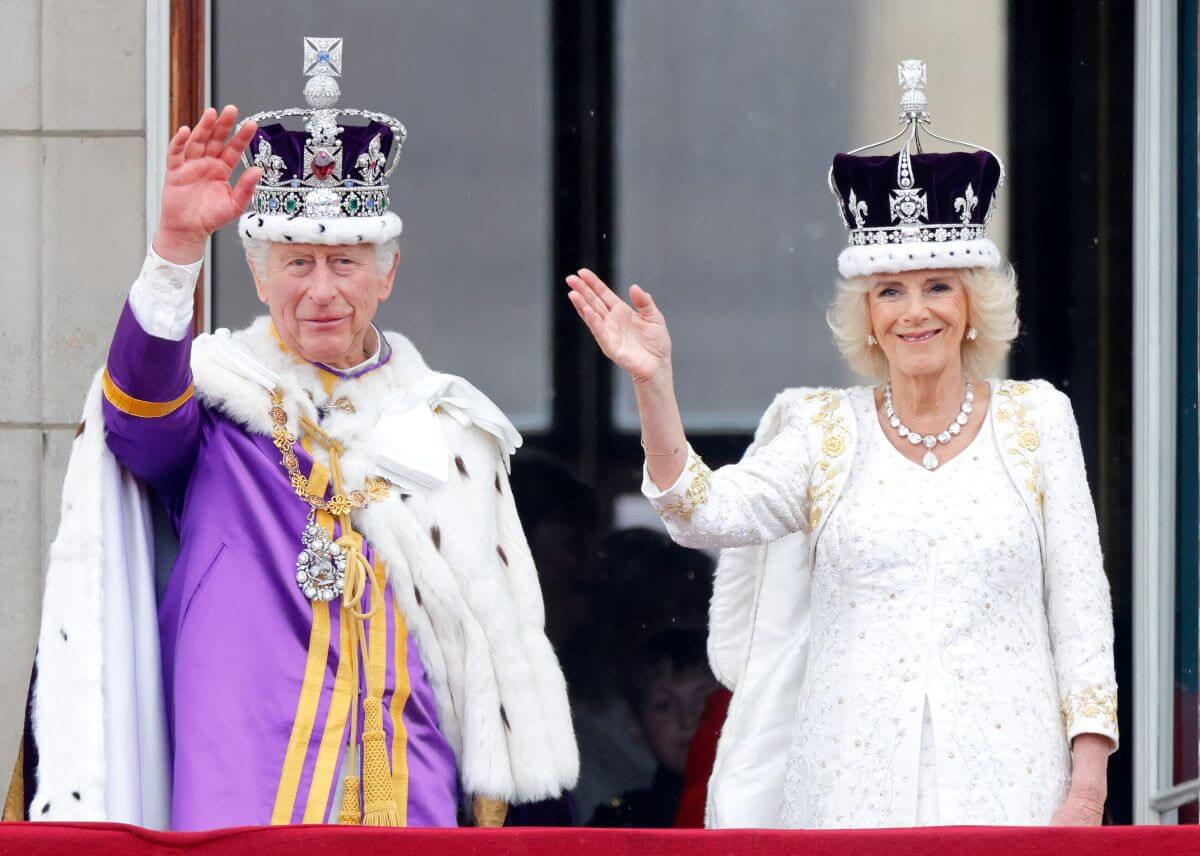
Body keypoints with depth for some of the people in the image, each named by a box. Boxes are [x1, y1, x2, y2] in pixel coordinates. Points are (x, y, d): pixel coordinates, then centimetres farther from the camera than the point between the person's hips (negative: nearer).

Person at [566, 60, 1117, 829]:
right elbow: (708, 513, -6)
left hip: (1005, 780, 0)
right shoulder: (824, 431, 9)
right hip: (853, 785, 0)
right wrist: (654, 383, -20)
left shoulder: (1038, 419, 8)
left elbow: (1080, 605, 6)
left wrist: (1088, 783, -2)